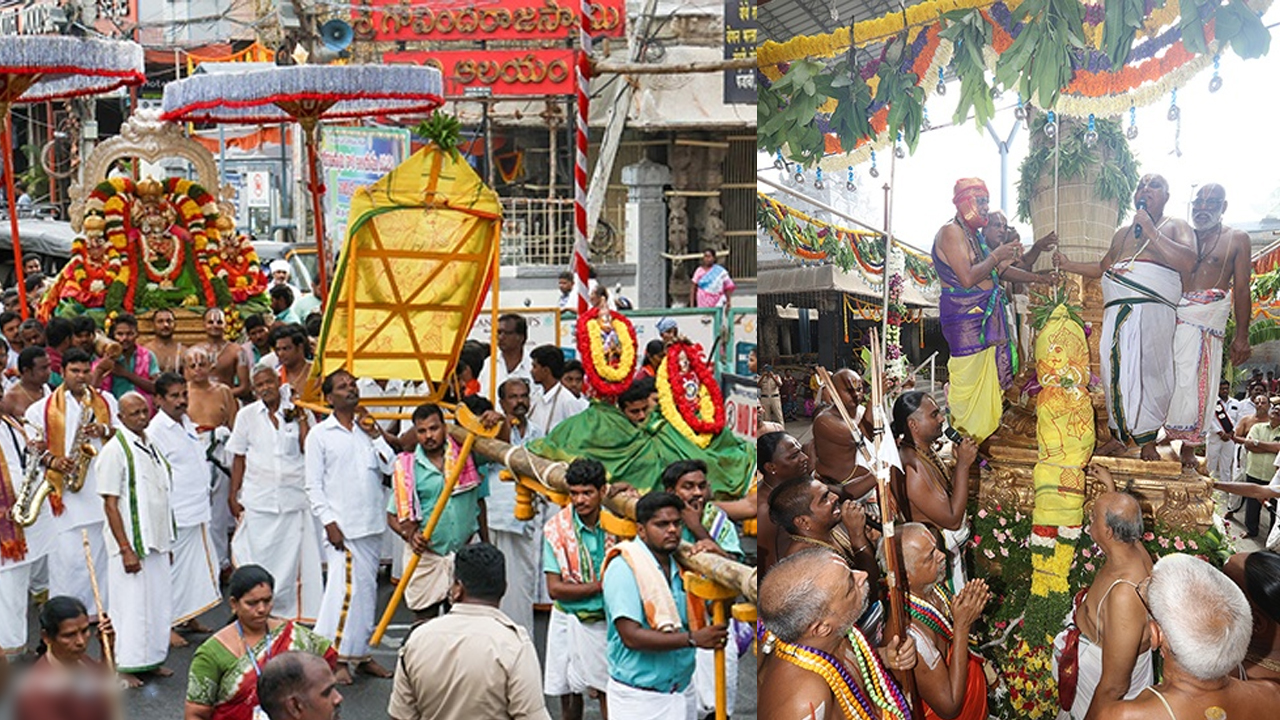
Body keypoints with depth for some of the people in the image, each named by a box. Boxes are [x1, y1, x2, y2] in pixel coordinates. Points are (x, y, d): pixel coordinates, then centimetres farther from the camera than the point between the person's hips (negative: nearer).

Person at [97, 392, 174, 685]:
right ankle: (125, 665, 10)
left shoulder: (152, 446, 10)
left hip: (157, 540, 7)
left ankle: (153, 658, 23)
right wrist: (125, 549, -18)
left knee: (159, 603, 11)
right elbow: (110, 504, -15)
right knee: (131, 604, -1)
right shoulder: (115, 450, -12)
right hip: (132, 542, -7)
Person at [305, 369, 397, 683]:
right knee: (345, 587, -12)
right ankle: (335, 656, -2)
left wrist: (376, 436, -4)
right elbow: (314, 485, -5)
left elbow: (391, 467, 4)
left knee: (368, 588, 10)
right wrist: (328, 522, -12)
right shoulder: (319, 435, -2)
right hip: (342, 526, -5)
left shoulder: (368, 428, 12)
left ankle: (361, 653, 20)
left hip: (372, 524, 6)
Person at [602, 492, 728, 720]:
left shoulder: (680, 565, 9)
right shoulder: (623, 569, -13)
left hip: (683, 691, 7)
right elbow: (631, 636, -22)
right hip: (639, 699, -6)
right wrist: (693, 639, -24)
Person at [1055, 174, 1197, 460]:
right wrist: (1069, 265, 24)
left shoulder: (1176, 227, 9)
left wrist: (1151, 232, -12)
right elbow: (1102, 268, 36)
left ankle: (1148, 440, 1)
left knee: (1150, 373, -7)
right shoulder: (1123, 233, 25)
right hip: (1117, 311, 5)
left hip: (1154, 310, -4)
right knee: (1116, 372, 0)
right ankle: (1119, 435, 9)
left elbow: (1188, 262, -10)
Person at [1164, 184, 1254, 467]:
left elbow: (1241, 289, 3)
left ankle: (1189, 446, 4)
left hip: (1208, 316, -2)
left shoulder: (1236, 239, 8)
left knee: (1197, 380, -4)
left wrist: (1242, 336, -3)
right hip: (1172, 313, 2)